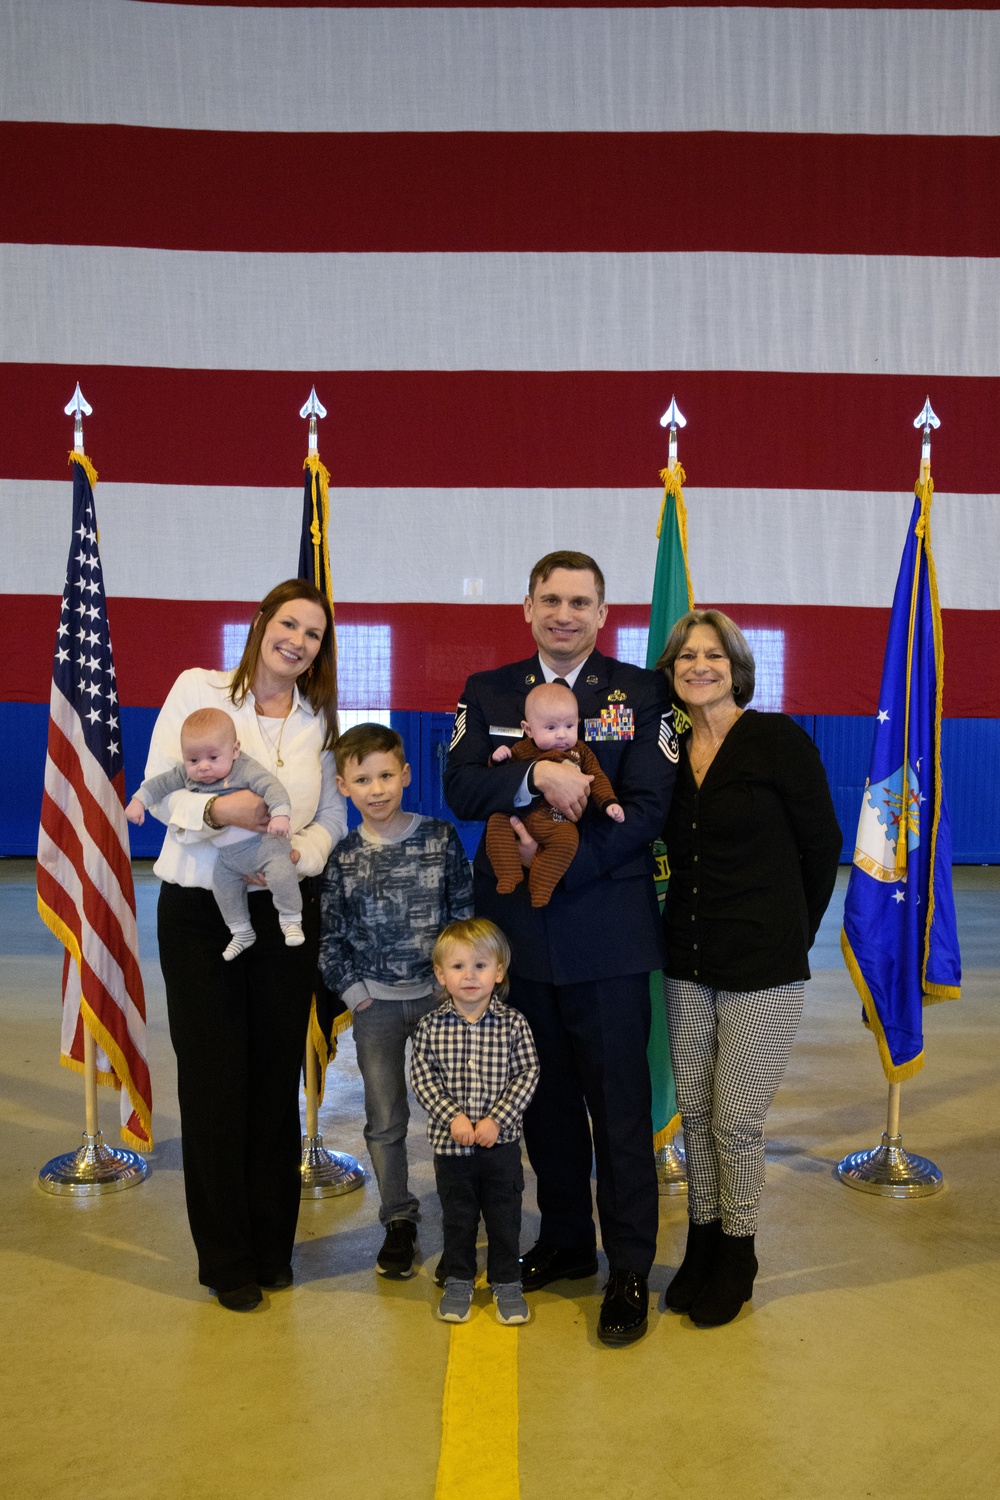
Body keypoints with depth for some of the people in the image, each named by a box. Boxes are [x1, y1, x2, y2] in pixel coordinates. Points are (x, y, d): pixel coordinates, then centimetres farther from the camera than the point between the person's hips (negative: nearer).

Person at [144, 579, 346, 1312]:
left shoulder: (319, 721, 8)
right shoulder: (197, 689, -1)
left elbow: (333, 819, 7)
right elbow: (159, 789, -4)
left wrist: (298, 855, -14)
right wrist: (217, 809, -24)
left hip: (286, 910, 3)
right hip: (199, 910, -2)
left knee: (277, 1075, 8)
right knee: (213, 1078, 4)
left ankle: (272, 1244, 26)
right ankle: (226, 1258, 20)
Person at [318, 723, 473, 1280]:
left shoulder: (441, 837, -4)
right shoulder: (343, 857, -1)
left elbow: (463, 913, -1)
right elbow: (332, 935, 3)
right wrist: (352, 991, -3)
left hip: (438, 994, -1)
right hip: (376, 1004, 1)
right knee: (386, 1119, 8)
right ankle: (399, 1221, 24)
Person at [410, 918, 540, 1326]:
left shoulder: (513, 1024, -8)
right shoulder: (431, 1026, -6)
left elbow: (527, 1073, -8)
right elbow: (422, 1075, -6)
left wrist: (496, 1119, -16)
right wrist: (452, 1116, -16)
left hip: (501, 1141, -1)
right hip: (450, 1143, 1)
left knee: (505, 1215, 10)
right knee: (457, 1215, 15)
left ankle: (507, 1283, 29)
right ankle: (458, 1281, 33)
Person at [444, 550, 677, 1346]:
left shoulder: (641, 692, 0)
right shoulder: (488, 693, 8)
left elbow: (647, 809, -9)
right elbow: (460, 788, -6)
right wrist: (536, 776, -23)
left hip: (607, 930, -3)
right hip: (518, 929, 3)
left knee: (620, 1102, 5)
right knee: (545, 1096, 16)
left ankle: (630, 1272, 20)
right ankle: (565, 1241, 35)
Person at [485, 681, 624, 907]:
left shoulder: (581, 752, 14)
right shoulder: (522, 750, 11)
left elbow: (597, 779, 11)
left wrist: (609, 803, -5)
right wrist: (497, 760, -5)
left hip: (557, 822, -1)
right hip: (518, 815, 1)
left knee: (568, 839, -32)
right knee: (497, 821, -26)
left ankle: (541, 887, -22)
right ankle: (509, 876, -20)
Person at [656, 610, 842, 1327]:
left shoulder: (778, 739, -9)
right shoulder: (671, 750, 6)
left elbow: (822, 842, -2)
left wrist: (789, 933, 5)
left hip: (762, 970, -5)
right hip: (687, 966, 5)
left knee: (737, 1121, 3)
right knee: (695, 1114, 13)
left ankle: (737, 1260, 26)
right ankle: (702, 1247, 32)